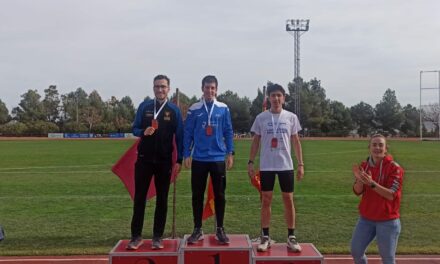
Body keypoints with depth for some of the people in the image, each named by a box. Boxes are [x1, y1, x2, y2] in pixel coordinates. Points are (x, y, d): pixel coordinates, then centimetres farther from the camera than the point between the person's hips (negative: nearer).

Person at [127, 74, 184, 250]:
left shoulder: (174, 110, 1)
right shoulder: (144, 106, 3)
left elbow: (179, 136, 2)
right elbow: (134, 128, 6)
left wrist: (179, 160, -3)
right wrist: (143, 132, -18)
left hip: (164, 161, 0)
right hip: (144, 159, 1)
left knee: (162, 199, 6)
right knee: (139, 198, 3)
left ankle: (158, 237, 15)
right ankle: (136, 236, 12)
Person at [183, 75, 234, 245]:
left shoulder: (223, 109, 2)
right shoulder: (194, 109, 2)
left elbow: (228, 132, 5)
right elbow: (188, 133, 4)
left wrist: (230, 153, 0)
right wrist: (186, 155, -1)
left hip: (218, 159, 0)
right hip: (199, 159, 0)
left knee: (219, 195, 6)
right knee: (197, 195, 6)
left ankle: (220, 230, 18)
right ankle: (197, 230, 18)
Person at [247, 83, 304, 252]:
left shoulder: (291, 117, 3)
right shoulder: (261, 118, 2)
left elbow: (296, 141, 6)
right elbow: (256, 141, 6)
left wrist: (301, 164, 2)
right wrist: (250, 163, 0)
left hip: (286, 165, 0)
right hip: (266, 166, 0)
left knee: (288, 200, 4)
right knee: (266, 200, 4)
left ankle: (291, 237, 15)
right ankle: (265, 237, 14)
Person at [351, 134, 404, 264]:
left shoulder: (394, 167, -12)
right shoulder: (364, 166, 3)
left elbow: (391, 195, -19)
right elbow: (357, 192, -1)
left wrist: (372, 183, -31)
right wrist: (359, 179, -21)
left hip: (387, 221, -5)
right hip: (365, 219, 5)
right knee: (356, 251, 10)